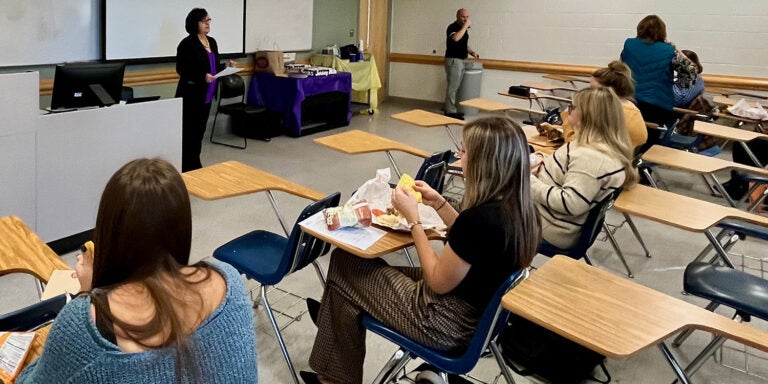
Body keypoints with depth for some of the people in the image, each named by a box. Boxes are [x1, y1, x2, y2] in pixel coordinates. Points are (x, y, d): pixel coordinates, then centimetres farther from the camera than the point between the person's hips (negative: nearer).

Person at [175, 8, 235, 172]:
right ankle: (188, 167, 3)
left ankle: (195, 164, 23)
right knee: (189, 131, -3)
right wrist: (203, 76, -26)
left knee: (200, 130, 13)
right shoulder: (187, 44, -11)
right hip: (191, 95, -8)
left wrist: (227, 66, 0)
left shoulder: (212, 42, 13)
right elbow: (182, 69, -15)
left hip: (207, 95, 8)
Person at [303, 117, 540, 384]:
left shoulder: (480, 218, -32)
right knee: (371, 270, 19)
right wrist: (438, 203, 8)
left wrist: (413, 219, -14)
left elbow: (438, 282, -20)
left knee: (345, 265, 8)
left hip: (446, 325, -9)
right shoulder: (517, 209, -5)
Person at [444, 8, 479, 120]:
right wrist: (466, 26, -26)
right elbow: (456, 38, -33)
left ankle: (451, 109, 18)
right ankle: (450, 111, -6)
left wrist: (472, 52, 9)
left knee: (456, 86, 12)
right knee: (452, 86, -9)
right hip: (453, 60, -9)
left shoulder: (464, 28, 15)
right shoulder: (452, 27, -12)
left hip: (461, 60, 9)